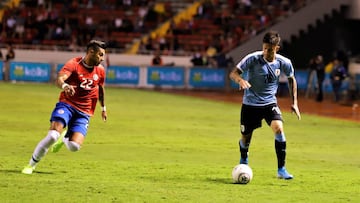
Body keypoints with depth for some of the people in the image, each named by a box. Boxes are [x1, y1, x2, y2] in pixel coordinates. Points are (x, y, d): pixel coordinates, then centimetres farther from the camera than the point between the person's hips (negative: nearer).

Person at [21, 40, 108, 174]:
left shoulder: (100, 70, 5)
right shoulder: (74, 64, -12)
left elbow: (101, 89, 24)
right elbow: (59, 79, -30)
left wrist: (103, 108, 33)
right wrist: (64, 86, -53)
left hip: (84, 112, 4)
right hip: (66, 104, -4)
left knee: (74, 146, -18)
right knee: (53, 135, -27)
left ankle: (65, 137, 22)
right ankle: (31, 165, -6)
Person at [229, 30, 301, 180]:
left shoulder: (284, 63, -9)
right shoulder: (253, 59, -18)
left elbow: (291, 79, 10)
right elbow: (233, 73, -18)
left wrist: (294, 102, 6)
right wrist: (240, 80, -42)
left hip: (270, 102, 1)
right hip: (250, 103, -1)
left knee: (278, 128, -23)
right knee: (246, 137, 7)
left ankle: (281, 169, -15)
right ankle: (243, 160, 44)